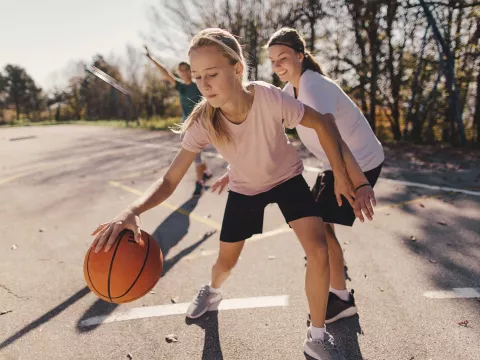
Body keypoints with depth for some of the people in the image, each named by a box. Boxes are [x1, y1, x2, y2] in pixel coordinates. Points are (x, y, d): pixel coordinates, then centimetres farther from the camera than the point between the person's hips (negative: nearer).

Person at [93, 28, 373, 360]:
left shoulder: (270, 98, -35)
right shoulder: (204, 122, -30)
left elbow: (322, 123, -19)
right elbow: (170, 180, -30)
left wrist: (340, 174, -17)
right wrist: (132, 211, -49)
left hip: (287, 178, -1)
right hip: (245, 188, 2)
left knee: (318, 250, -19)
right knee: (226, 261, 13)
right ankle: (213, 291, 54)